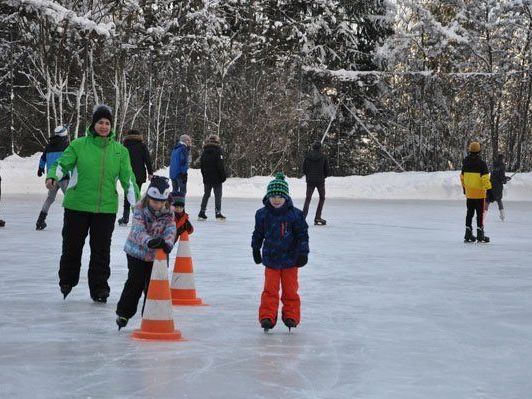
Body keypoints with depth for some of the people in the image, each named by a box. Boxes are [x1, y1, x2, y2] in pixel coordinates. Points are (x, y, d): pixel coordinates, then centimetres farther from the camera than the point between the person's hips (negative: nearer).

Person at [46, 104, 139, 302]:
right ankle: (67, 282, 29)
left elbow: (127, 178, 6)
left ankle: (99, 288, 14)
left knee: (101, 250, 4)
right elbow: (62, 164, -3)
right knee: (72, 246, 8)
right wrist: (52, 177, -25)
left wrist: (138, 204, -1)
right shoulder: (79, 145, 0)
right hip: (77, 205, -1)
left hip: (106, 208, 1)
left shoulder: (120, 150, 7)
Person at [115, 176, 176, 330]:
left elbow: (171, 230, -21)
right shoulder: (140, 210, -18)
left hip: (156, 255, 2)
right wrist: (150, 241, -52)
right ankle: (124, 313, 15)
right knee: (135, 283, 0)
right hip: (137, 252, -2)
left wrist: (167, 243, -43)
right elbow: (138, 231, -31)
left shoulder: (168, 214, -8)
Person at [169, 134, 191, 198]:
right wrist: (184, 173, -16)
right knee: (182, 191, -6)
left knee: (175, 191, 14)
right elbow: (184, 162, -17)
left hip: (172, 173, 9)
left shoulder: (175, 149, 16)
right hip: (180, 173, -9)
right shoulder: (184, 149, -11)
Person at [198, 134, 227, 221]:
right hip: (216, 177, -6)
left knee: (206, 194, 13)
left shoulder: (205, 151, 10)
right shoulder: (218, 150, -10)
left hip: (206, 178, 6)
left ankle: (201, 213, 10)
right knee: (218, 195, -1)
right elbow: (220, 165, -15)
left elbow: (201, 165, 14)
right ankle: (218, 213, -5)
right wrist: (223, 176, -9)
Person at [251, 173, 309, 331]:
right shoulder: (262, 214, -1)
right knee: (270, 290, -1)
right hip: (270, 258, 1)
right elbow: (258, 233, 13)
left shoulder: (295, 214, -7)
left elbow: (302, 235, -2)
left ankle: (291, 316, 19)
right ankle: (267, 316, 3)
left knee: (290, 290, 7)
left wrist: (303, 253, -5)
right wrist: (256, 249, 17)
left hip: (290, 259, -1)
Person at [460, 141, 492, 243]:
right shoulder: (481, 163, -13)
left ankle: (468, 234, 14)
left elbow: (462, 177, 15)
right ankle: (480, 235, 2)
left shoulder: (465, 163, 5)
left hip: (469, 192, 5)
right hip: (479, 192, -5)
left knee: (470, 213, 14)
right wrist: (489, 189, -13)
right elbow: (485, 178, -18)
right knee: (480, 213, 2)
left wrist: (464, 188, 29)